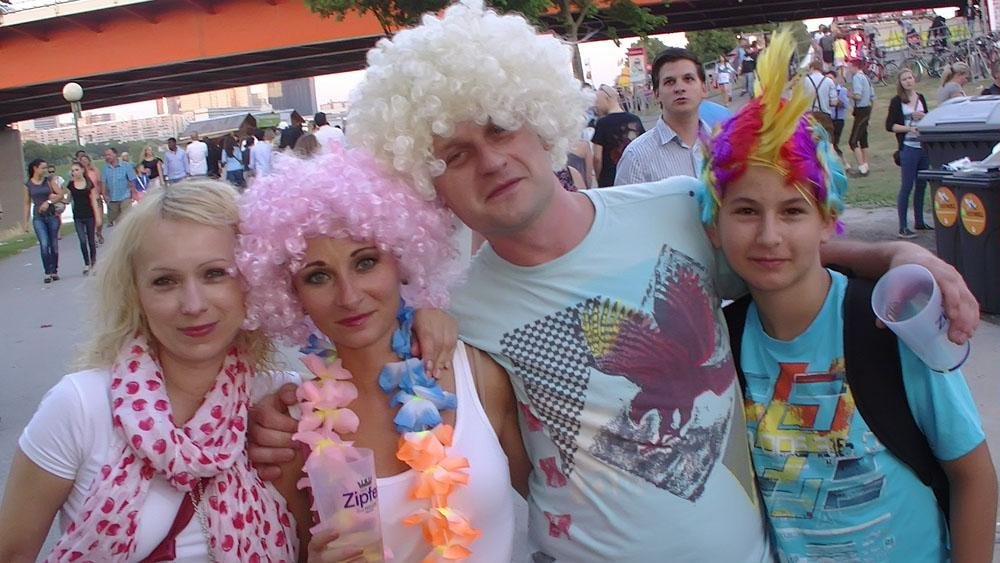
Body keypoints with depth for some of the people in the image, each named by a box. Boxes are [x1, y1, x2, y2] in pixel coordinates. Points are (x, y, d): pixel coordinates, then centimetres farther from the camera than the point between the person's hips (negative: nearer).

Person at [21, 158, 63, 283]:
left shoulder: (49, 180, 3)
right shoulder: (28, 184, 3)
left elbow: (61, 195, 1)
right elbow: (27, 204, 8)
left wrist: (49, 201, -14)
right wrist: (25, 222, 6)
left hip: (51, 215, 1)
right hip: (38, 218, -1)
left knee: (54, 245, 4)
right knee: (44, 245, -14)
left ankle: (54, 271, 17)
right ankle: (47, 273, -9)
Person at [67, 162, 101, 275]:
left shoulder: (89, 183, -1)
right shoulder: (71, 185, 3)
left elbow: (94, 201, 0)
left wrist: (97, 216, -3)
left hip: (89, 215, -1)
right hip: (78, 216, 1)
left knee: (91, 240, 5)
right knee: (82, 240, -7)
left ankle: (93, 263, 17)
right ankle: (86, 264, 0)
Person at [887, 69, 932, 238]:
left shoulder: (921, 98, 12)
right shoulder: (897, 101, -4)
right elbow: (889, 125, -8)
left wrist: (923, 116, -2)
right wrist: (909, 128, -18)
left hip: (924, 146, 6)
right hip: (908, 148, -6)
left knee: (921, 185, 12)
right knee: (907, 186, -6)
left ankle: (919, 221, 24)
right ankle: (903, 227, -3)